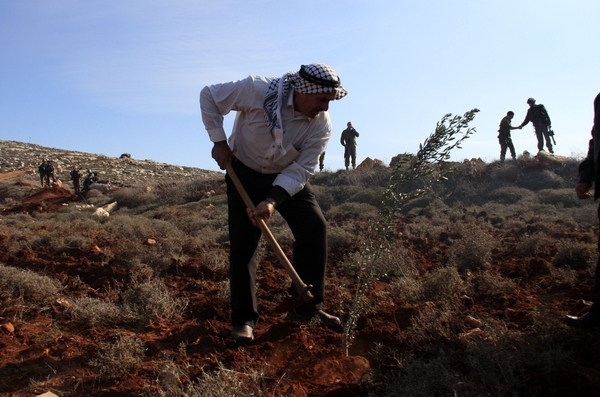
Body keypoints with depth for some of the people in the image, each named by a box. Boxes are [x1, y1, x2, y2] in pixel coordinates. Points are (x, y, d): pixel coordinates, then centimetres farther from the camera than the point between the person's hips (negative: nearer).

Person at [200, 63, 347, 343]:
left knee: (315, 227, -12)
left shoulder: (322, 124, -20)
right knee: (243, 243, -8)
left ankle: (306, 307, 1)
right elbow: (209, 96, -13)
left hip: (289, 177, 2)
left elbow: (301, 170, -21)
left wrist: (273, 200, -33)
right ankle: (243, 318, 6)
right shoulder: (257, 90, -27)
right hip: (245, 172, -2)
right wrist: (219, 141, -15)